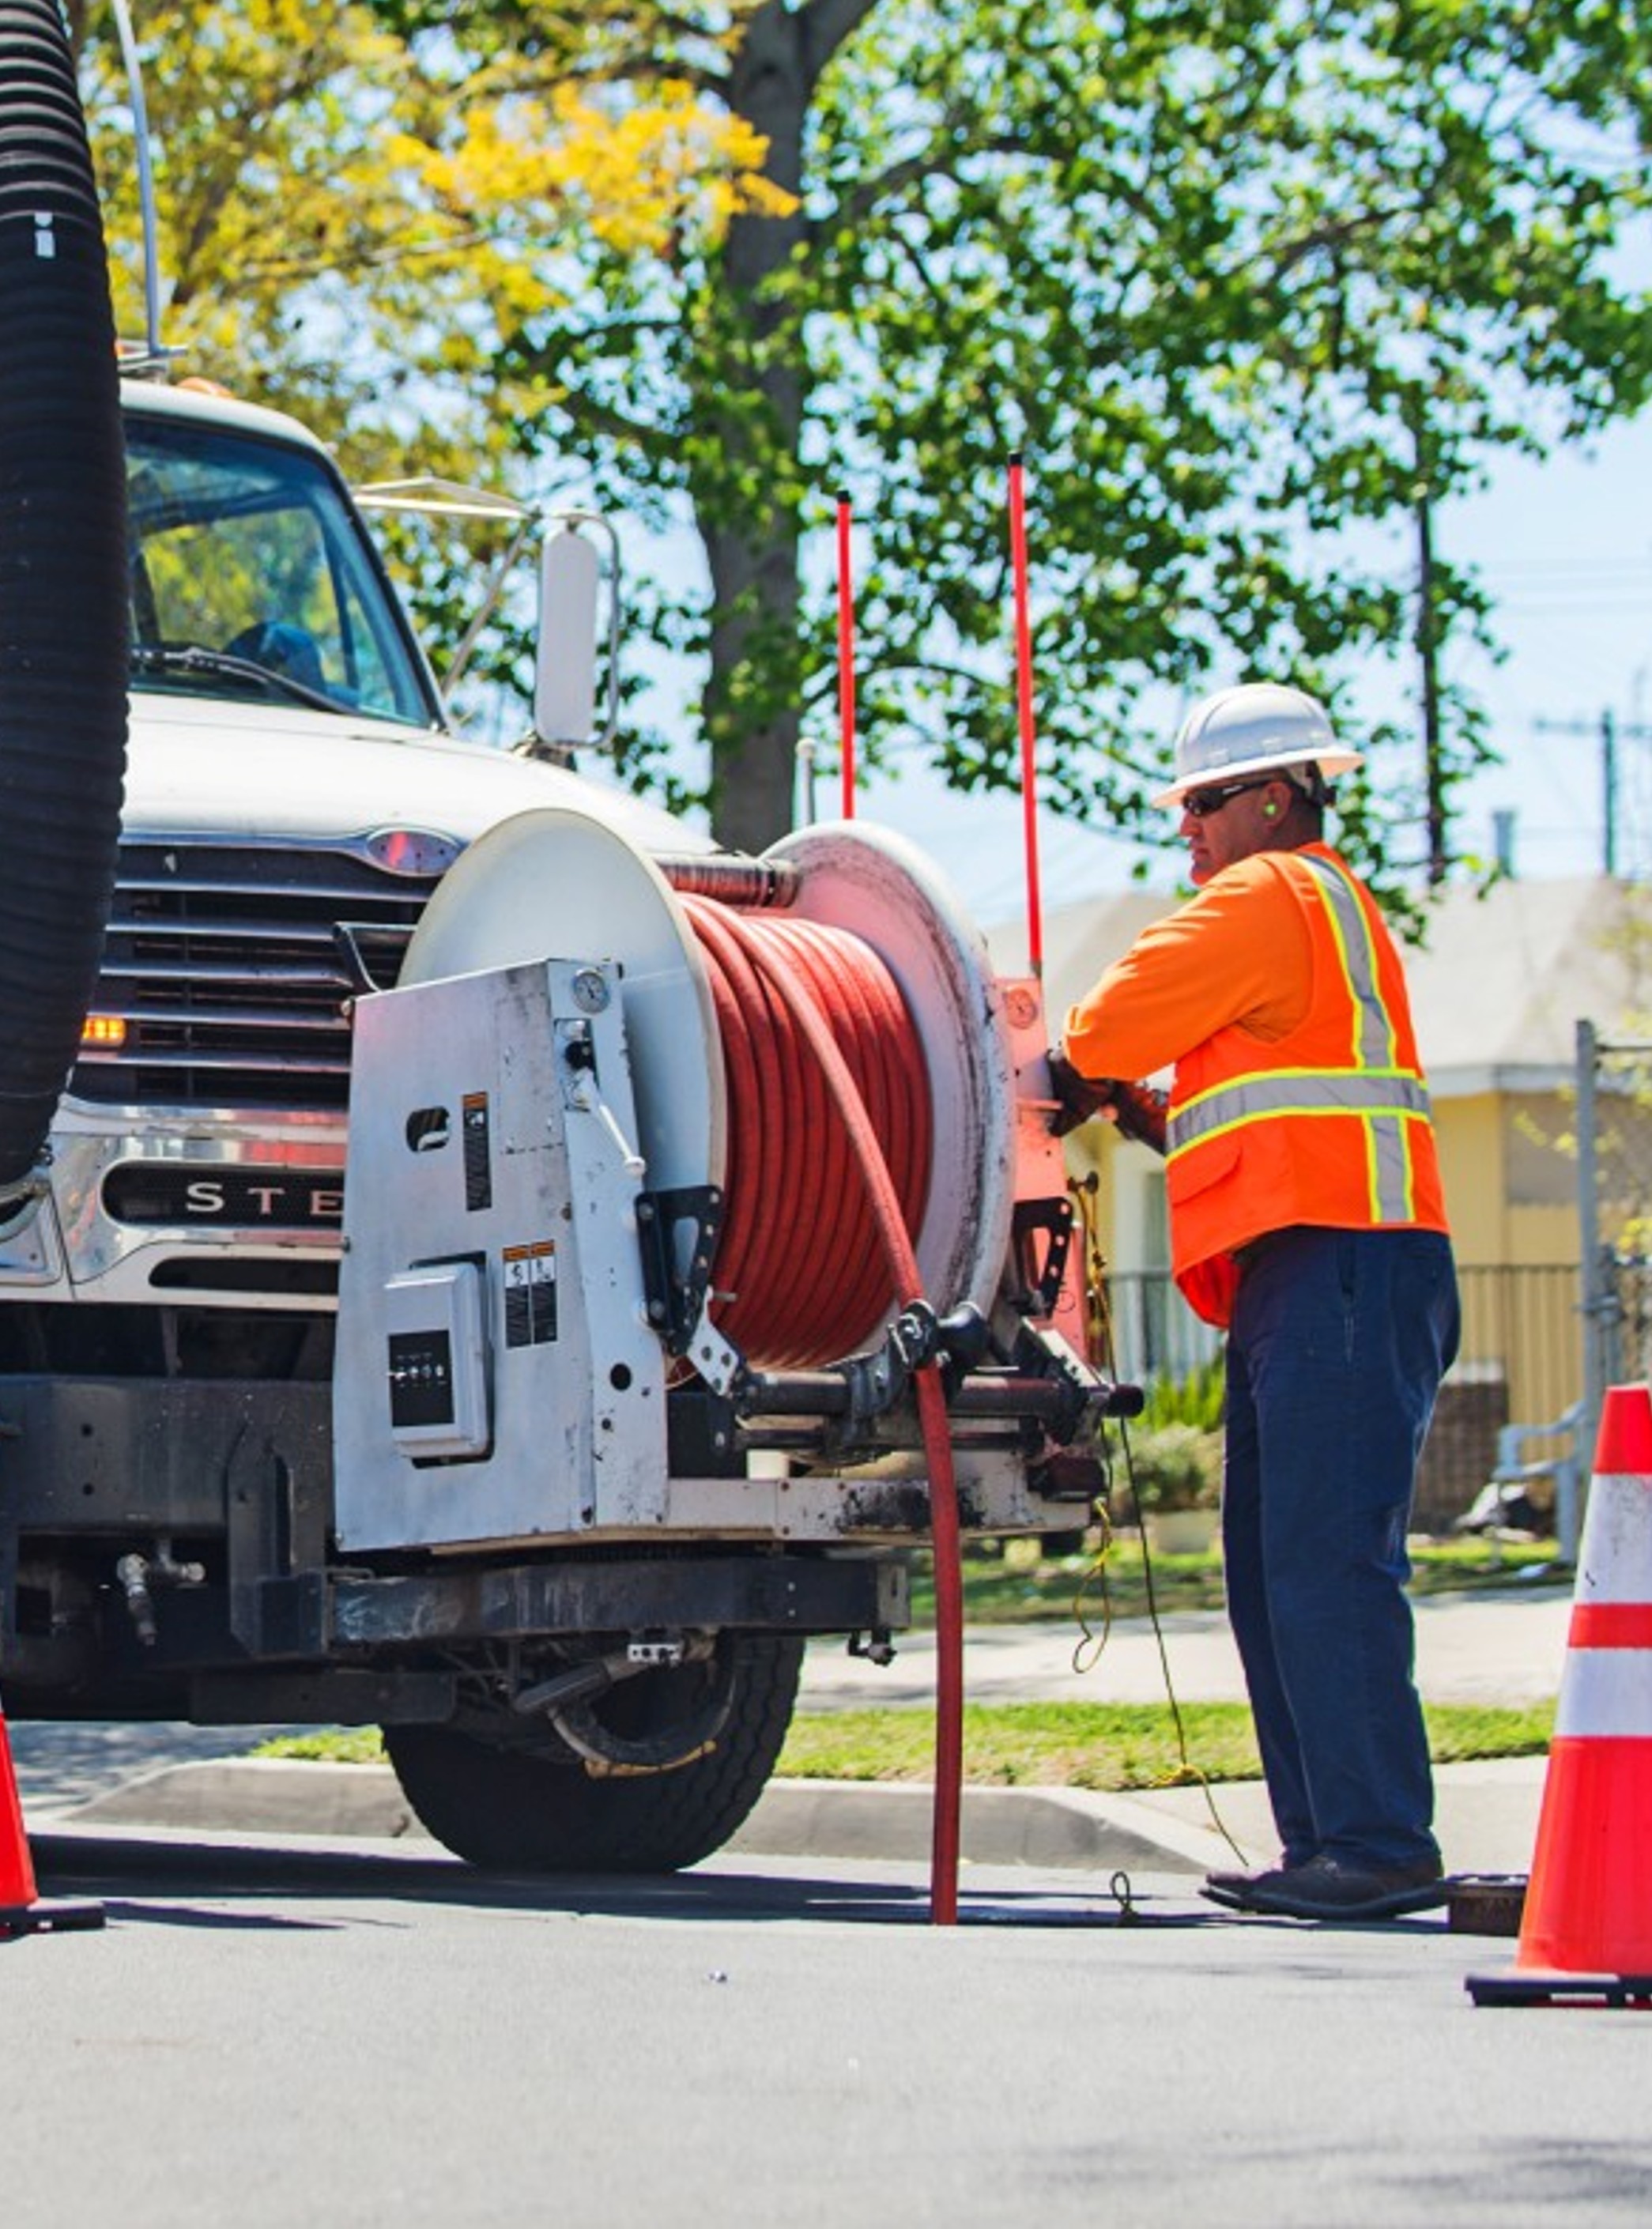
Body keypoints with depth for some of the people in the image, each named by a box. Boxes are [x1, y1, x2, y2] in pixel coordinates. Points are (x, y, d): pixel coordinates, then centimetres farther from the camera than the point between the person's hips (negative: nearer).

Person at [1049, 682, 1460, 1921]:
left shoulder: (1274, 895, -3)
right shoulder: (1326, 905, 29)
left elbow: (1133, 1004, -4)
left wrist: (1074, 1073, 17)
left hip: (1338, 1269, -11)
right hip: (1308, 1275, 11)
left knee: (1326, 1563, -15)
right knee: (1274, 1572, 9)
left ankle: (1381, 1846, -19)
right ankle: (1330, 1843, 9)